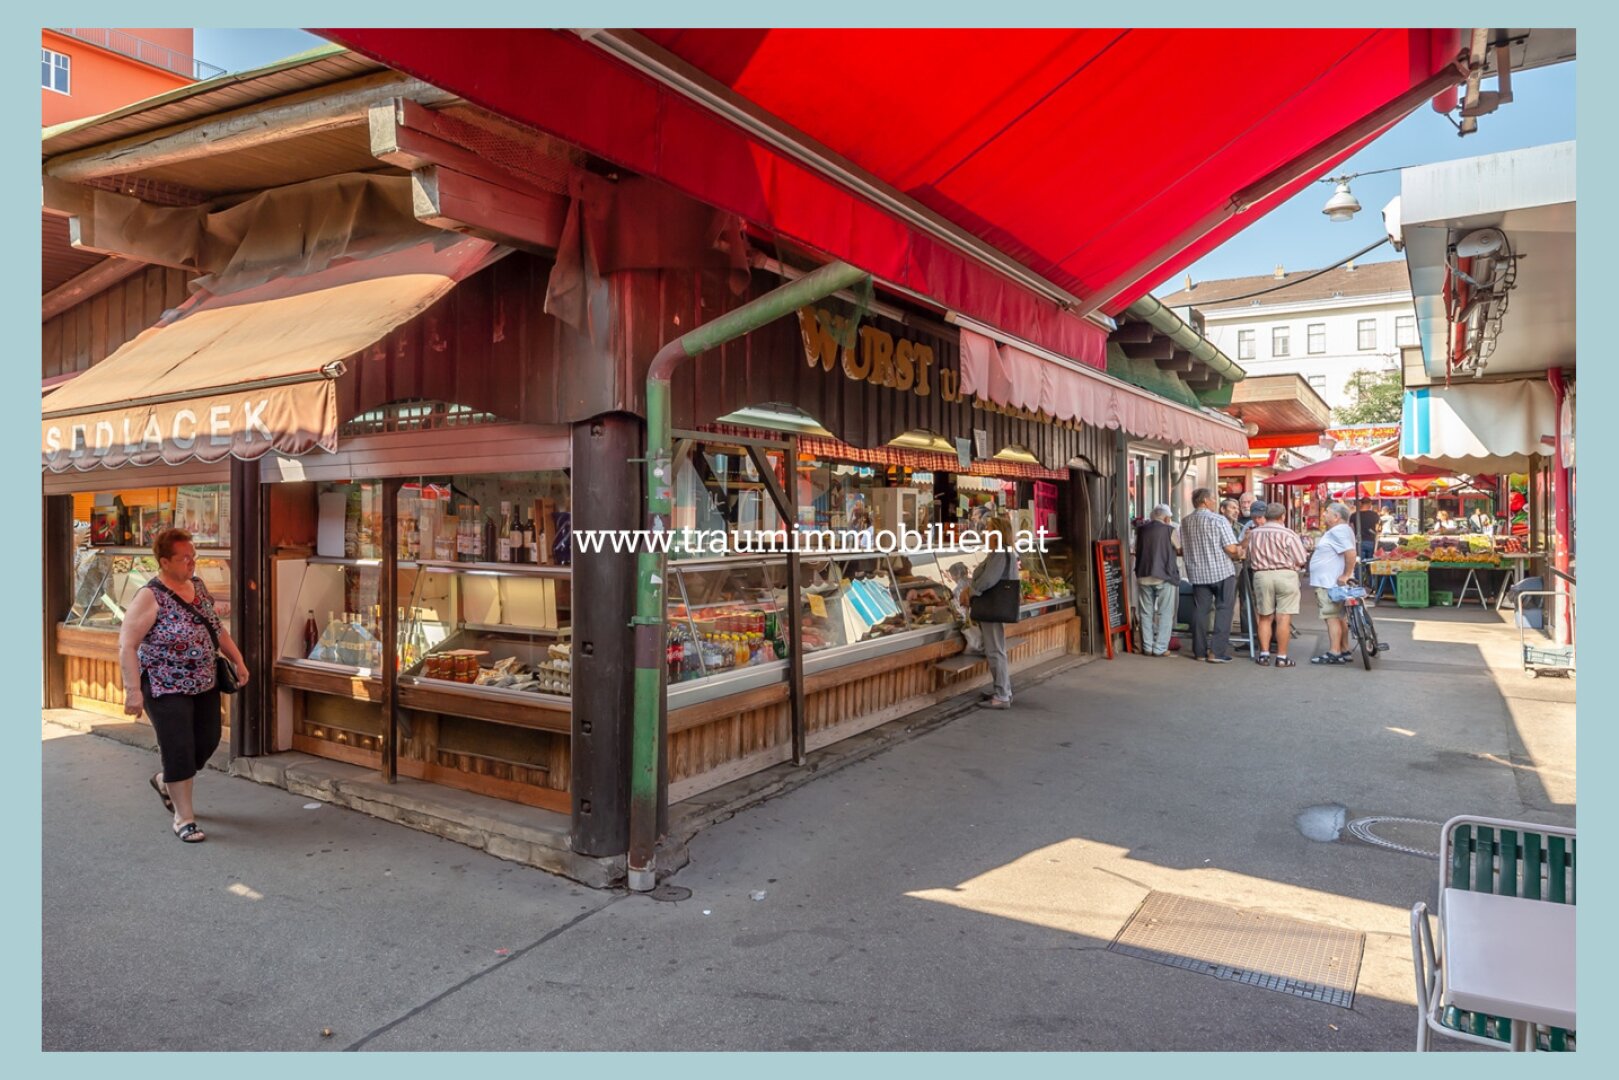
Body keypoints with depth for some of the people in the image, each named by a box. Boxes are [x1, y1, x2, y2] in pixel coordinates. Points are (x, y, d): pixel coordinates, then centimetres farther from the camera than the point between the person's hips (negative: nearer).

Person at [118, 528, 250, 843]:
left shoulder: (198, 586, 5)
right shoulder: (150, 597, -16)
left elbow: (217, 627, 16)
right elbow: (126, 645, -18)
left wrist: (237, 660, 11)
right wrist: (133, 691, -22)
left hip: (204, 684, 7)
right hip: (167, 688, -7)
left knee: (207, 742, 12)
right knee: (180, 750, -3)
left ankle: (165, 781, 41)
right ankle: (184, 818, 12)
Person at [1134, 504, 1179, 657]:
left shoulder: (1141, 530, 5)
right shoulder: (1169, 530, -6)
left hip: (1143, 576, 4)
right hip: (1164, 576, -4)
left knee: (1146, 613, 10)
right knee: (1165, 614, 4)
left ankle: (1147, 647, 11)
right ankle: (1160, 648, 2)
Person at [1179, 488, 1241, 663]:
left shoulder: (1185, 522, 4)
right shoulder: (1219, 520, -12)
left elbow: (1182, 549, 11)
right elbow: (1231, 548, -15)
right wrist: (1239, 552, 6)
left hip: (1197, 573, 5)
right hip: (1222, 571, -5)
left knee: (1200, 611, 9)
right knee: (1223, 610, 3)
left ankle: (1199, 651, 13)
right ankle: (1217, 651, -1)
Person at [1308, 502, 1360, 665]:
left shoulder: (1339, 531, -16)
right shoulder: (1336, 531, 18)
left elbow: (1351, 553, -27)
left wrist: (1346, 575, -24)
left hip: (1332, 584, -11)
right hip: (1330, 582, 11)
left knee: (1332, 617, -10)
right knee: (1339, 617, 14)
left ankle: (1334, 653, -10)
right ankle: (1344, 651, 19)